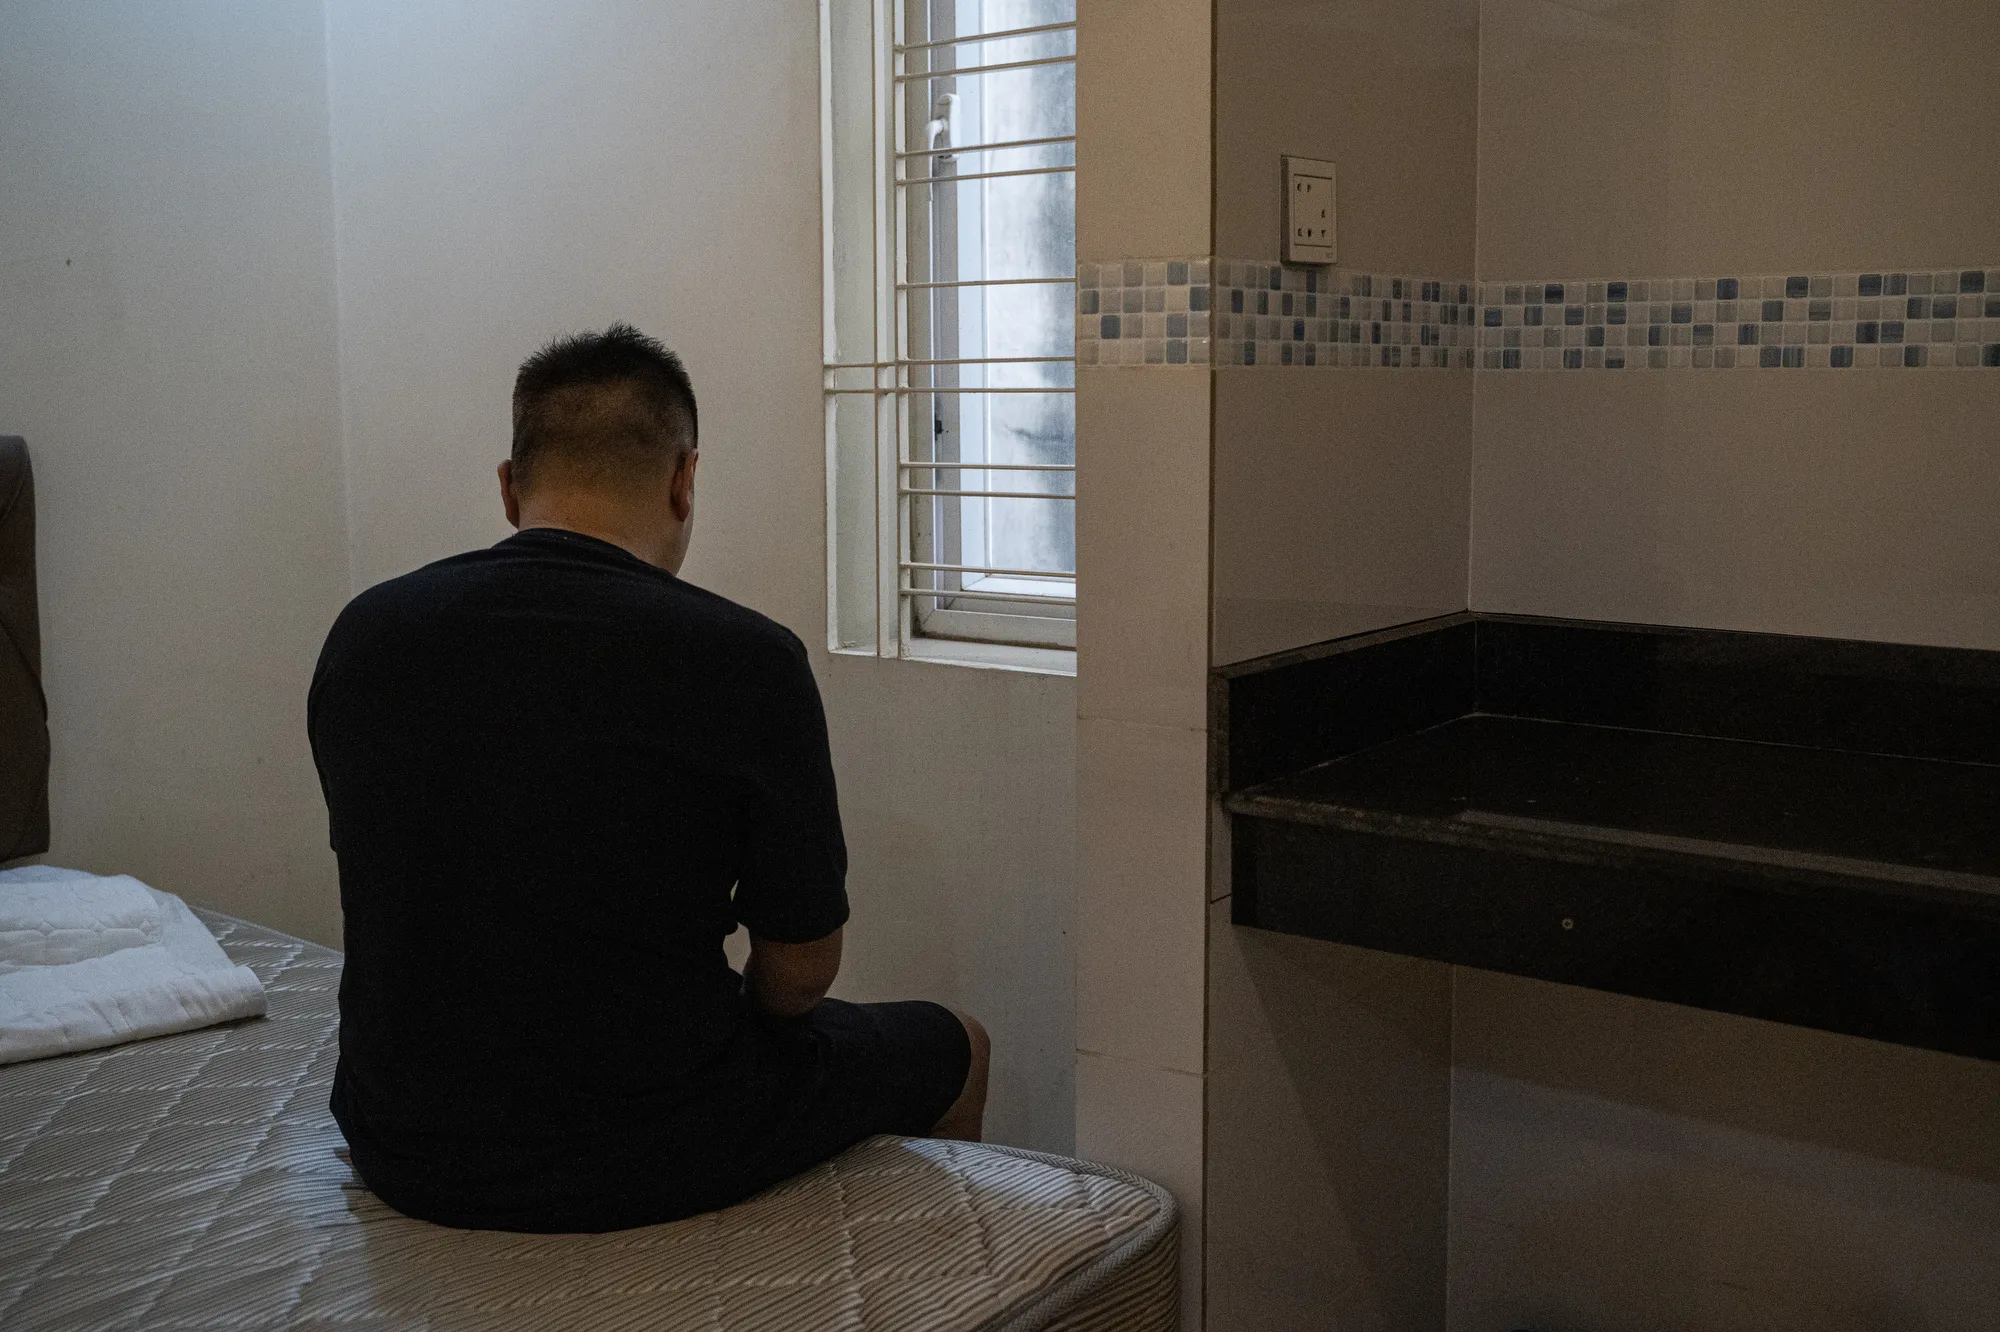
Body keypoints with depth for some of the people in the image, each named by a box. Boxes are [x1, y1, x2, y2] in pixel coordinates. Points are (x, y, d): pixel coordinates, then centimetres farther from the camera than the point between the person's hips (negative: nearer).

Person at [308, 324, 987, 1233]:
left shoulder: (362, 635, -5)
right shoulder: (747, 663, -19)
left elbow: (405, 901, 9)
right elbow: (799, 974, -10)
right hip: (642, 1163, -5)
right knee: (952, 1050, 22)